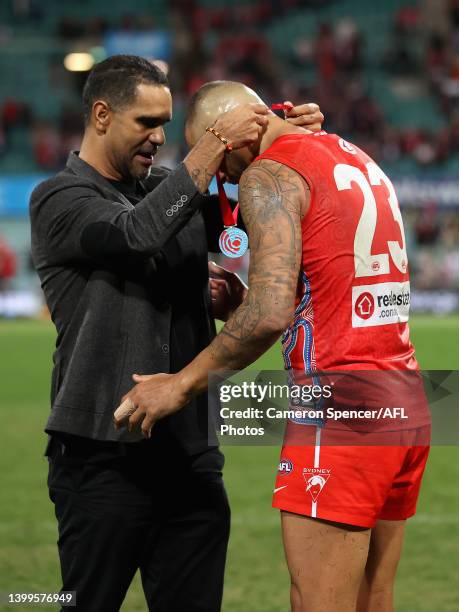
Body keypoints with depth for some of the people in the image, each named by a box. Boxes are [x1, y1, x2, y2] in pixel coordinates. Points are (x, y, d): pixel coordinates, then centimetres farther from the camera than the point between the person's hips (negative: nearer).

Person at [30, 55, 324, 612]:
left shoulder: (170, 189, 16)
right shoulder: (59, 200, -4)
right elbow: (137, 233, -22)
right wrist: (213, 146, -20)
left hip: (190, 454, 6)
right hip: (105, 457, -6)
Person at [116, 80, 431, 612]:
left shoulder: (268, 175, -7)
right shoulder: (361, 162, 19)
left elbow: (271, 314, -20)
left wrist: (181, 385, -11)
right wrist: (241, 300, 18)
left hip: (340, 407, -9)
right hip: (406, 403, 9)